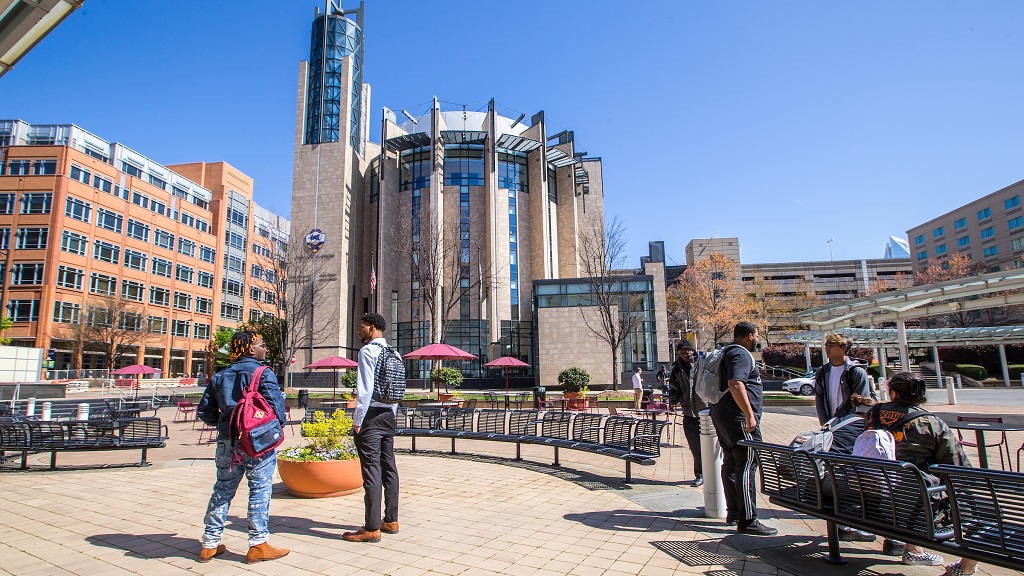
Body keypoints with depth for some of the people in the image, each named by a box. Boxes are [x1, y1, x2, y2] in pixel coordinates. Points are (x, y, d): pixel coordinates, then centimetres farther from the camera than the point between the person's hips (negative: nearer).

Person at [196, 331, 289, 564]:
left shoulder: (219, 377, 10)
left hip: (227, 442, 6)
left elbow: (204, 411, 11)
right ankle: (258, 544, 7)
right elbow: (276, 406, -17)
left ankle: (210, 544, 24)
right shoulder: (263, 374, -10)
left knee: (222, 491, 17)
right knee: (260, 491, 2)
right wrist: (276, 429, 1)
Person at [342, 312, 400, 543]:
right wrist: (392, 415, 19)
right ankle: (391, 521, 21)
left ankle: (372, 529, 1)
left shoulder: (367, 351, -10)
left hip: (371, 415, -8)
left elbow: (365, 389, -17)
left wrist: (357, 421, -12)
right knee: (389, 467, 12)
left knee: (371, 471, -4)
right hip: (389, 415, 8)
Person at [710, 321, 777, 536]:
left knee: (731, 464, 14)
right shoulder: (741, 354, -13)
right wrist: (749, 414, -27)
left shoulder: (727, 353, 20)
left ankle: (733, 513, 21)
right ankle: (747, 520, -8)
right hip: (738, 419, -11)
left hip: (722, 416, 11)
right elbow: (735, 384, -27)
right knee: (746, 466, -9)